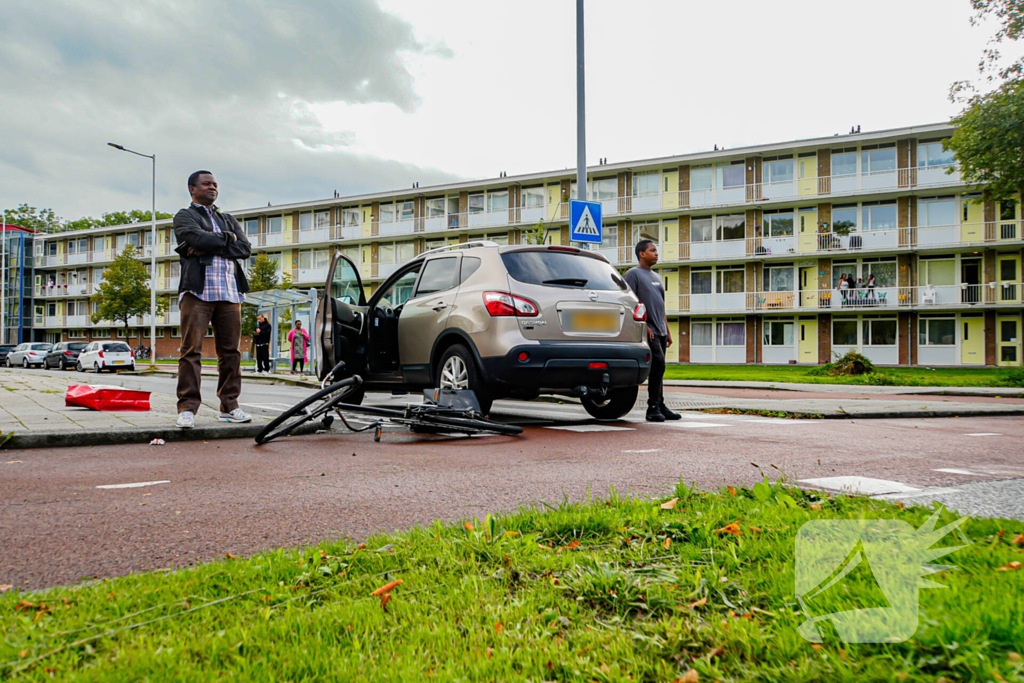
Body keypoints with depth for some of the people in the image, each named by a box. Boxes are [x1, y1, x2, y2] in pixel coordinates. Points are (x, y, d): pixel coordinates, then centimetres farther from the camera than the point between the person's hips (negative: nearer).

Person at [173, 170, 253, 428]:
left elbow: (244, 249, 8)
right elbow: (199, 238, -10)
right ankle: (187, 407, -6)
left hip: (230, 292, 4)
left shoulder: (228, 220, 26)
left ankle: (229, 406, 8)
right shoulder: (184, 216, 13)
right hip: (197, 290, -4)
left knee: (230, 351, 2)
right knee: (191, 350, -8)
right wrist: (226, 239, 5)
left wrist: (209, 246, -4)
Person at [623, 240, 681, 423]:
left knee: (658, 368, 9)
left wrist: (668, 331, 20)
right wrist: (644, 326, -18)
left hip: (660, 330, 8)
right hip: (647, 330, -8)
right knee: (658, 364, -18)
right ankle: (653, 408, -14)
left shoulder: (657, 277, 24)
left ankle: (660, 407, 13)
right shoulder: (633, 274, -1)